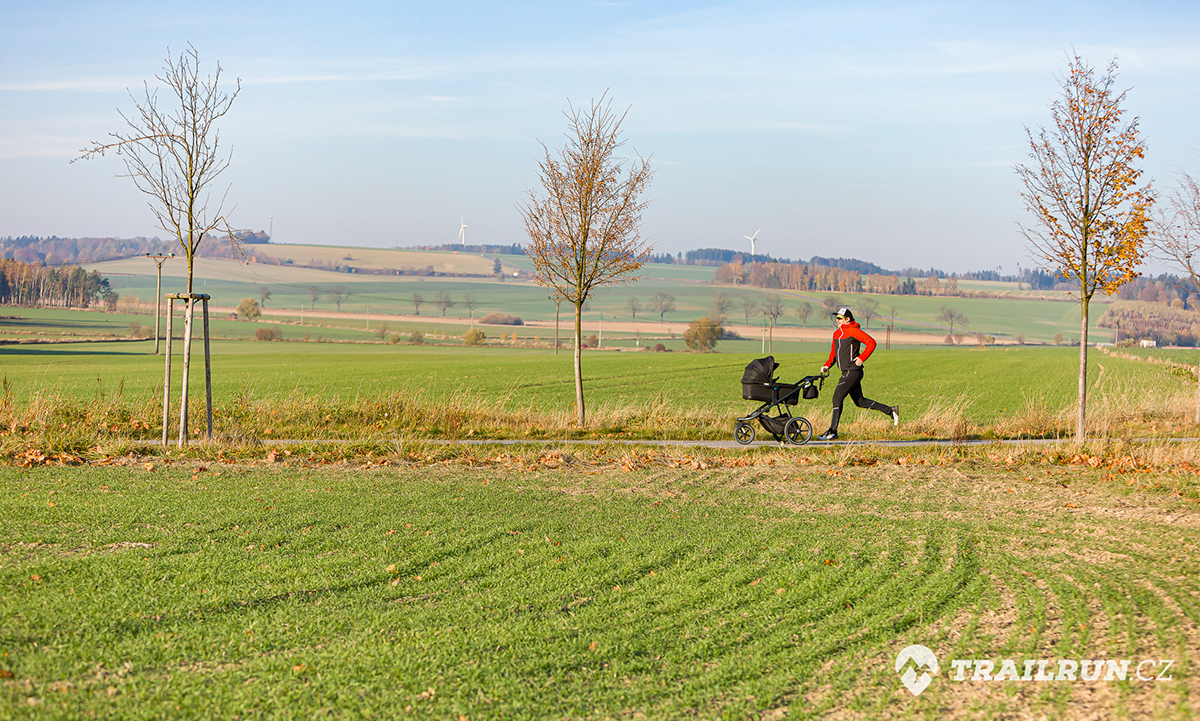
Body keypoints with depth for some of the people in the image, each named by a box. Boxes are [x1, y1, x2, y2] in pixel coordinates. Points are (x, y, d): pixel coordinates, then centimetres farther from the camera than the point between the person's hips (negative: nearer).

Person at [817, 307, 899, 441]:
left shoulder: (853, 331, -10)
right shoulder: (837, 334, 17)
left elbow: (871, 343, -13)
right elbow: (833, 353, 23)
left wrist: (862, 358, -18)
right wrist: (827, 365, 7)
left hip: (853, 371, -10)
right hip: (847, 373, 10)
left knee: (837, 397, -11)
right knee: (860, 402, 13)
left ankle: (832, 431, -9)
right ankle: (891, 410, 21)